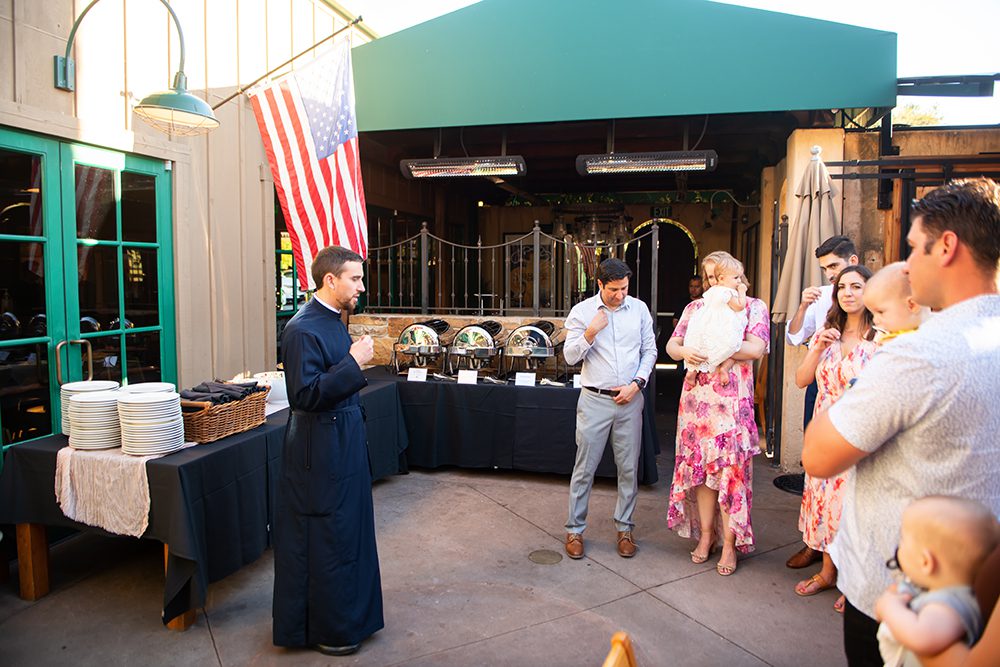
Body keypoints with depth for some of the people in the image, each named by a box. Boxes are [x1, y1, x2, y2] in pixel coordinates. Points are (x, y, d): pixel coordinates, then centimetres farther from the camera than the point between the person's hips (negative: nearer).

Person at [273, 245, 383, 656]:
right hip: (321, 455, -10)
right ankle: (326, 631, 22)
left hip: (342, 448, 10)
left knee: (345, 535, 21)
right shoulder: (303, 329, -21)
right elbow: (304, 395, -27)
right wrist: (354, 363, -26)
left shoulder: (332, 322, 9)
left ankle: (345, 615, 39)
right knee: (326, 543, 4)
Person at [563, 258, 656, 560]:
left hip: (630, 400, 2)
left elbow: (649, 351, 8)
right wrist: (590, 332, -19)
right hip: (594, 400, -2)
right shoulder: (582, 311, -2)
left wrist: (636, 384, -4)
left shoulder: (639, 309, 4)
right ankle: (574, 529, 16)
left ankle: (624, 527, 24)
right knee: (585, 468, 3)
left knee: (629, 467, 8)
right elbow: (570, 356, -4)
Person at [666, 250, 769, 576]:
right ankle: (706, 534, 20)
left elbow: (755, 349, -11)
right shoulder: (695, 308, 15)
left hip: (732, 399, -3)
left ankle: (730, 543, 9)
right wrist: (684, 351, -12)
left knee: (731, 469, -2)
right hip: (697, 398, 4)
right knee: (700, 466, 7)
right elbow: (671, 346, 11)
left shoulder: (753, 307, 4)